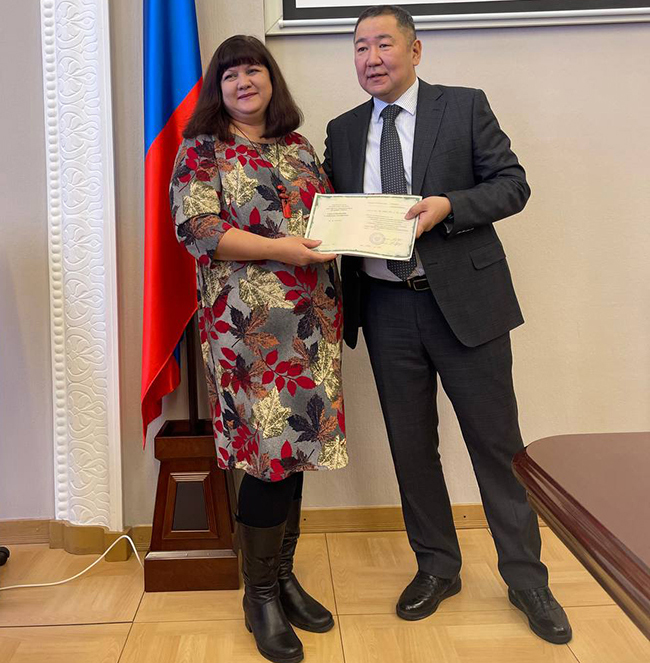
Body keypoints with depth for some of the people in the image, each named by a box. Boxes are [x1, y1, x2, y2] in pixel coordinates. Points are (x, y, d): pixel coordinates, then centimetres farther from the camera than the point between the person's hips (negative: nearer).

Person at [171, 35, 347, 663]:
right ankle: (260, 595, 13)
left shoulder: (298, 147, 18)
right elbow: (195, 226, -10)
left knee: (295, 443, 10)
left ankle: (283, 576, 27)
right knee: (271, 448, -6)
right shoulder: (202, 150, 2)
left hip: (311, 318, 6)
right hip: (249, 323, -5)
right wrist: (278, 249, -19)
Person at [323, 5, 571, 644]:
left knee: (495, 443, 5)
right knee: (410, 447, 11)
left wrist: (449, 206, -17)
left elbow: (512, 183, -1)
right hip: (387, 308, 3)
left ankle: (526, 578, 25)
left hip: (463, 300, -3)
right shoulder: (342, 131, 12)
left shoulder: (465, 106, 3)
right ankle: (436, 568, 31)